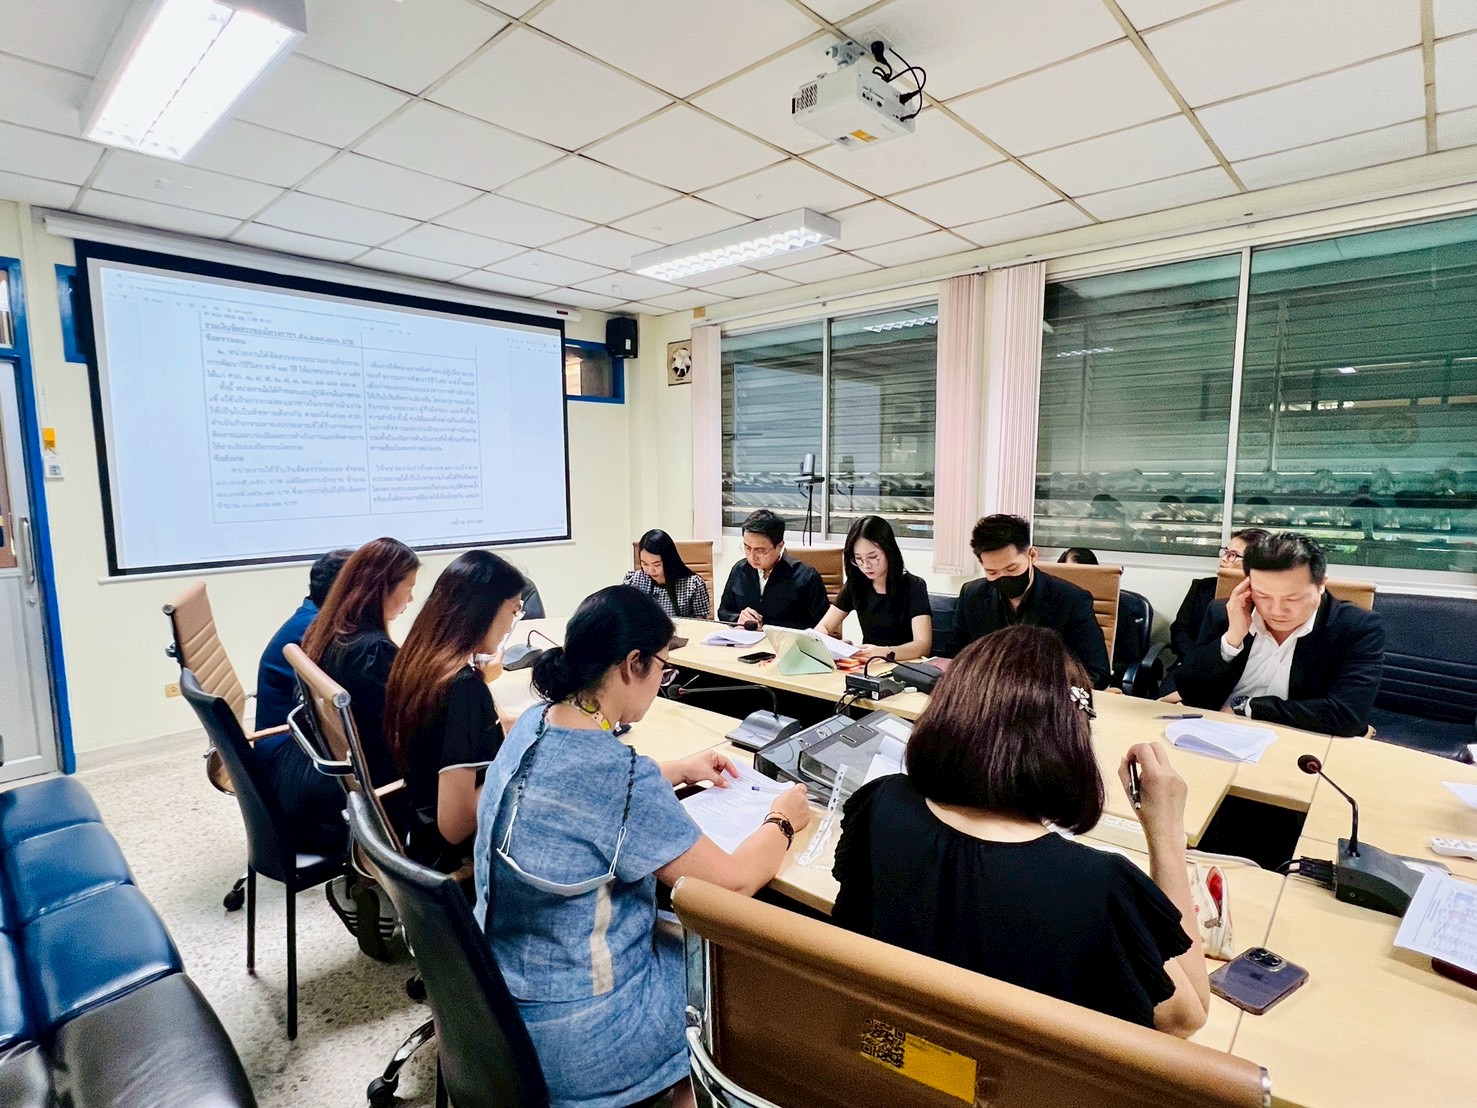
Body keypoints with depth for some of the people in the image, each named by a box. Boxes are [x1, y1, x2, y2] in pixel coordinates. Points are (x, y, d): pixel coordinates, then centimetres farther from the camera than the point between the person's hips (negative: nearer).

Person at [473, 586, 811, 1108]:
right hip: (574, 1041, -7)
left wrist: (680, 771, 13)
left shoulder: (534, 724, -7)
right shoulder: (619, 774, -32)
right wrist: (782, 820, -3)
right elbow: (734, 882, -21)